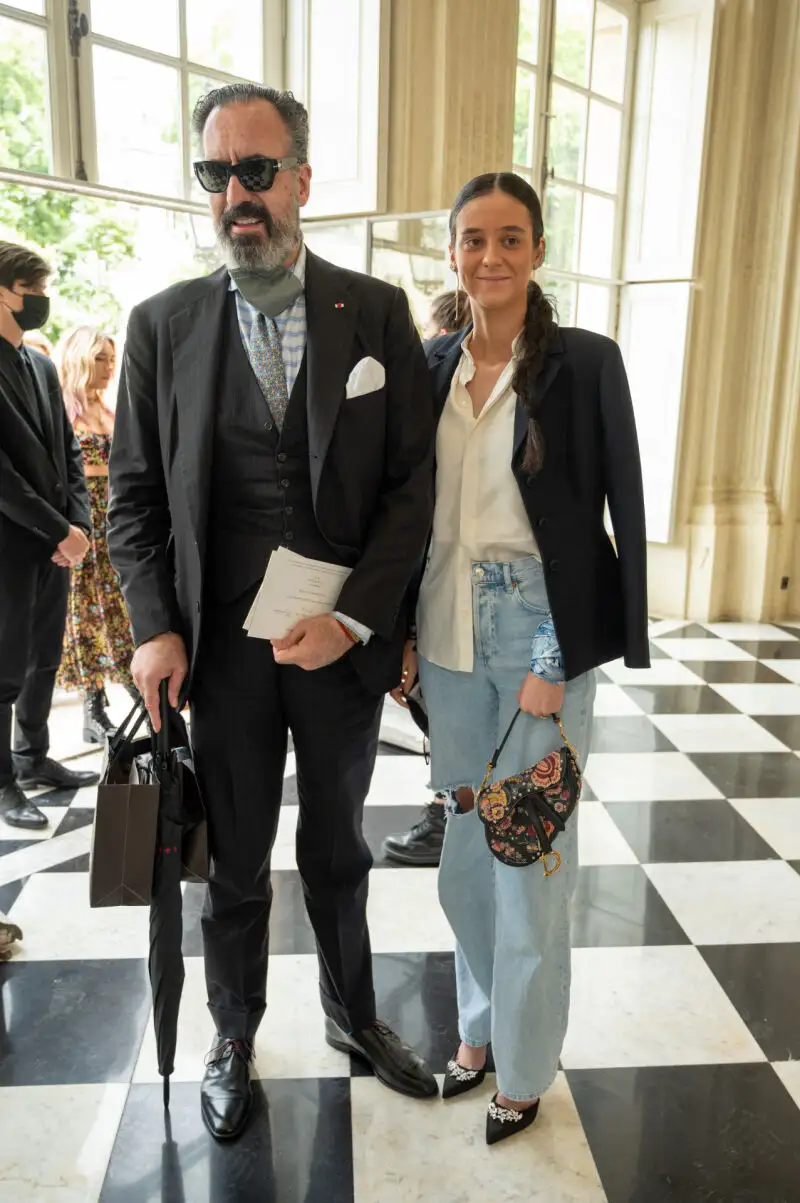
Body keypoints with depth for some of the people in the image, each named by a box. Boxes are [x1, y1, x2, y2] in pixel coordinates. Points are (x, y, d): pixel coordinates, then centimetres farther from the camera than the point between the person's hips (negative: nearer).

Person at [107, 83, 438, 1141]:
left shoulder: (376, 311, -2)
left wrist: (355, 618, -14)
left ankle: (352, 1015, 45)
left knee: (337, 850, 20)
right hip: (221, 651, 0)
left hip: (345, 646, 0)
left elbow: (415, 479, -5)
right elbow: (136, 493, 3)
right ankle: (235, 1038, 42)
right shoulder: (164, 323, -1)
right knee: (235, 865, 17)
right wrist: (155, 627, -8)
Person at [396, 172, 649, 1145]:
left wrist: (562, 658, -13)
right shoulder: (431, 366, 7)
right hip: (448, 635, 5)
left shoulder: (586, 363, -6)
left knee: (532, 854, 6)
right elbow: (412, 507, 11)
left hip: (540, 634, -4)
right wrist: (405, 630, 6)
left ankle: (524, 1067, 29)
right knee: (465, 845, 15)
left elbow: (617, 515, -8)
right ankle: (479, 1026, 38)